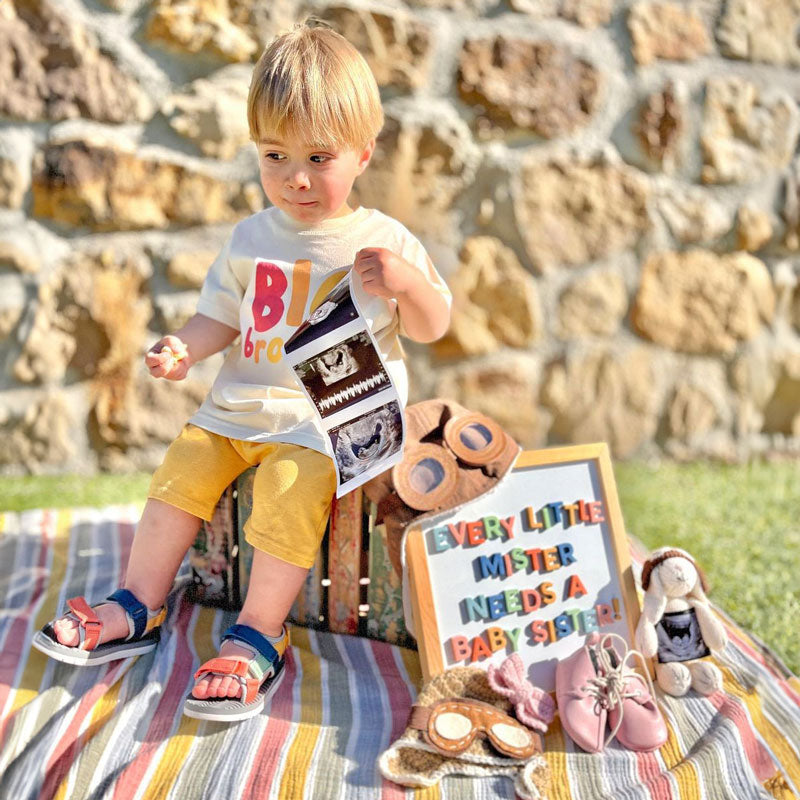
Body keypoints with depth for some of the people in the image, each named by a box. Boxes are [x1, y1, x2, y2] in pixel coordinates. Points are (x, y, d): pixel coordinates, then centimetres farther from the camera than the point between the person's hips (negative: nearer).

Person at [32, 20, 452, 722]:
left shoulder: (382, 241, -3)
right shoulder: (250, 239, 9)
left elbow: (432, 327, -1)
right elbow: (222, 315, 14)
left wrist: (407, 282, -22)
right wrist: (185, 349, -7)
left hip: (332, 418, -5)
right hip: (241, 406, 6)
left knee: (291, 486, -27)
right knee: (183, 469, -3)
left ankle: (259, 638, -15)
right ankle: (137, 609, 12)